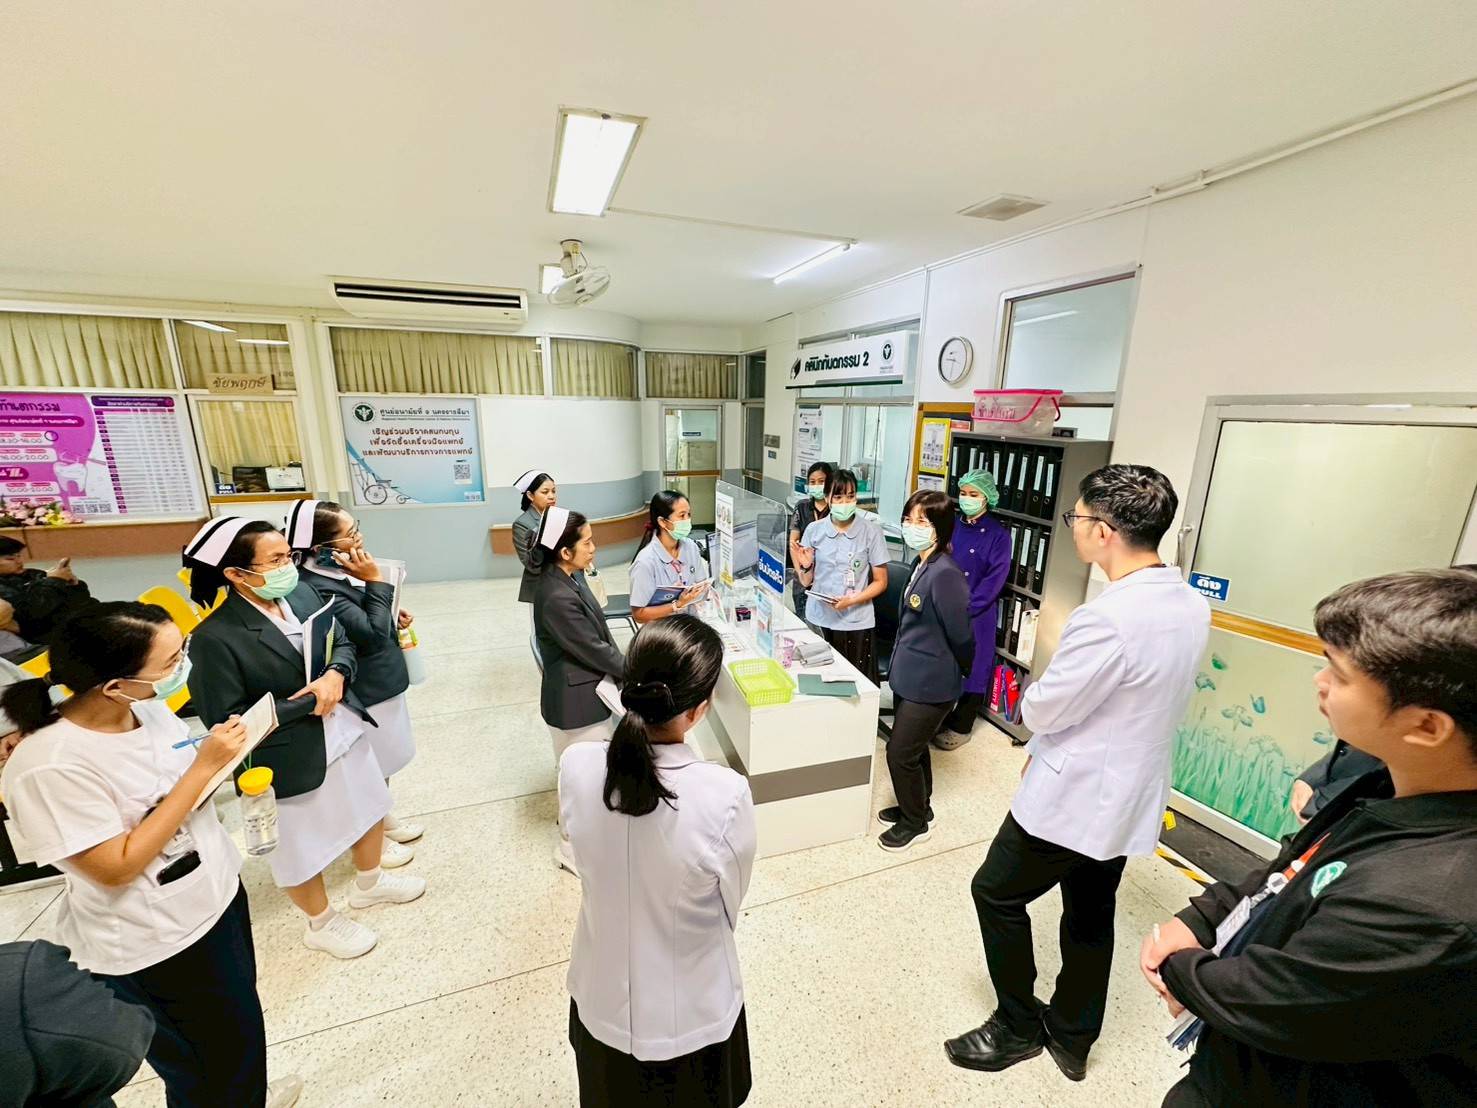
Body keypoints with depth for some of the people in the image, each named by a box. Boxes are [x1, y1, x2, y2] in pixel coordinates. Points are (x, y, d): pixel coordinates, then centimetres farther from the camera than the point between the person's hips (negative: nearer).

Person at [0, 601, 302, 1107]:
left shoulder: (149, 706, -10)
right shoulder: (51, 767, -30)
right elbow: (117, 868, -26)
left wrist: (225, 755, -14)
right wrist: (204, 767, -29)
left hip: (218, 894, 7)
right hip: (155, 946, -7)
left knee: (241, 1025, 29)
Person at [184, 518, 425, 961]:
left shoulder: (302, 593, -8)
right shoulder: (214, 639, -24)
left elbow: (343, 643, 2)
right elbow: (228, 721, -22)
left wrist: (336, 675, -18)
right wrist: (308, 704, -21)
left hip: (343, 734, 6)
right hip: (286, 761, -6)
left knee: (369, 809, 25)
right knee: (301, 850, 19)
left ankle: (369, 883, 54)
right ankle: (321, 924, 47)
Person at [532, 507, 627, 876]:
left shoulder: (570, 577, 1)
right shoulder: (557, 597, -29)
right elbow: (595, 649, -23)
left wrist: (623, 666, 7)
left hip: (586, 689, 9)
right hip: (576, 699, -9)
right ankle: (571, 847, 32)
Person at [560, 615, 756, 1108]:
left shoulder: (576, 766, -25)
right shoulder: (725, 795, -35)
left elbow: (598, 863, -5)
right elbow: (730, 908, -14)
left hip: (602, 1001, 2)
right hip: (690, 1015, -2)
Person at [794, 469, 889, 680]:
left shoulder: (871, 531, -3)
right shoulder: (814, 530, 1)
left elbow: (880, 582, 2)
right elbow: (806, 582, 8)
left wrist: (852, 600, -12)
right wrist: (805, 566, -13)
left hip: (856, 623, -1)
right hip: (818, 619, 2)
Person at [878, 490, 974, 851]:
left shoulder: (945, 573, -26)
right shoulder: (922, 566, 4)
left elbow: (961, 635, -18)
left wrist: (960, 671, -1)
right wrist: (900, 665, 18)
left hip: (930, 683, -9)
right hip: (910, 676, 9)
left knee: (900, 752, 4)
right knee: (914, 747, 22)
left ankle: (916, 822, 26)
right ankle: (916, 807, 43)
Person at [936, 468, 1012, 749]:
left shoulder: (998, 534, -7)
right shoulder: (952, 525, 6)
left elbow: (995, 579, -12)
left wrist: (964, 609, -16)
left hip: (977, 615, -4)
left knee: (971, 667, 7)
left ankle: (961, 728, 22)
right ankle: (941, 717, 28)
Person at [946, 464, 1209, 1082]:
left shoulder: (1107, 619, -31)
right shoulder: (1191, 605, -2)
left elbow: (1041, 710, -20)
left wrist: (1037, 692, 2)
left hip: (1074, 797, -8)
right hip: (1132, 794, 8)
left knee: (998, 892, 14)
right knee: (1091, 914, 23)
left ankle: (1018, 1027, 33)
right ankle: (1073, 1039, 43)